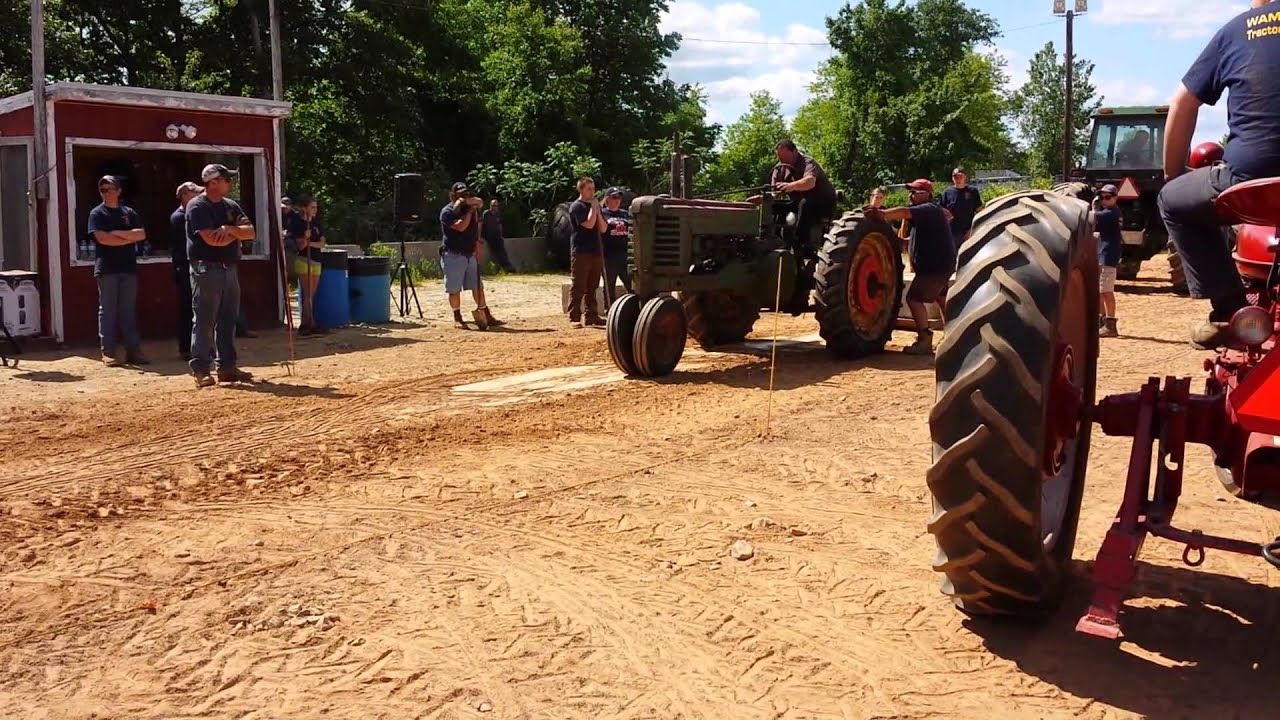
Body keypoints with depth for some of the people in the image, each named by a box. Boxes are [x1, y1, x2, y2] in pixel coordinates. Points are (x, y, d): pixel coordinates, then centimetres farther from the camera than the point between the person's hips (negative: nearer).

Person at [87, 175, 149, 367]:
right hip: (107, 269, -3)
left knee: (129, 311, 5)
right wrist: (129, 238, -6)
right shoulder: (97, 213, 3)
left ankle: (133, 350, 6)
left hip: (128, 267, 3)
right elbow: (102, 238, -11)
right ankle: (108, 352, 1)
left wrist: (118, 233, -10)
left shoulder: (129, 212, 13)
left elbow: (142, 234, 0)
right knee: (107, 311, -1)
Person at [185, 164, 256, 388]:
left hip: (230, 268, 8)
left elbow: (251, 232, 4)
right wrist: (236, 233, -4)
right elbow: (211, 239, -20)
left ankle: (226, 367, 17)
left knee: (228, 320, 10)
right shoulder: (197, 207, -9)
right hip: (207, 269, -7)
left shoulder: (231, 206, 14)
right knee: (205, 322, -5)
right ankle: (200, 370, 0)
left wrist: (229, 228, -14)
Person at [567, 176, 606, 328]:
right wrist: (593, 207, -9)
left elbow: (603, 228, 10)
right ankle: (574, 318, -7)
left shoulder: (595, 206, 18)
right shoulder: (577, 207, -5)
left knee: (592, 287, 10)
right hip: (581, 252, -7)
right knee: (578, 287, -8)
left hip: (596, 251, 7)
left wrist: (597, 210, -1)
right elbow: (589, 224, -19)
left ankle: (592, 316, 14)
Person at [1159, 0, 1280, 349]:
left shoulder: (1237, 29, 12)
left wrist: (1173, 174, 28)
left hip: (1250, 177, -3)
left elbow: (1182, 104, 17)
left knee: (1173, 200, 23)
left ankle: (1229, 310, 12)